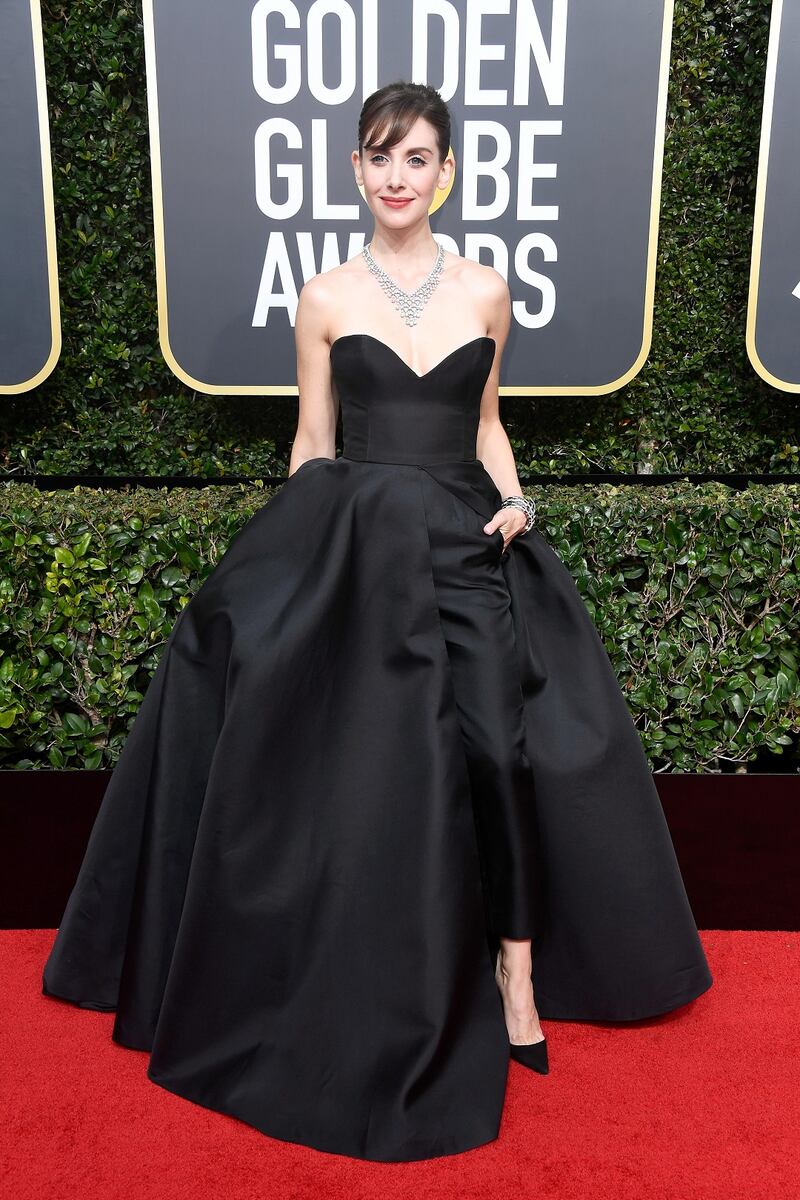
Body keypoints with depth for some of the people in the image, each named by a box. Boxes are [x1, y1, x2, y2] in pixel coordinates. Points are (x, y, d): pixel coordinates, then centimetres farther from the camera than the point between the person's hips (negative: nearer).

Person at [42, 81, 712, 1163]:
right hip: (350, 546, 0)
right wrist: (291, 562, 4)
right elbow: (312, 443, 8)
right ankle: (345, 991, 19)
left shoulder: (485, 290, 9)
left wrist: (512, 501, 0)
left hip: (463, 544, 1)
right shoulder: (325, 299, 6)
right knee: (349, 766, -3)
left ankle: (516, 972, 1)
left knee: (505, 743, -17)